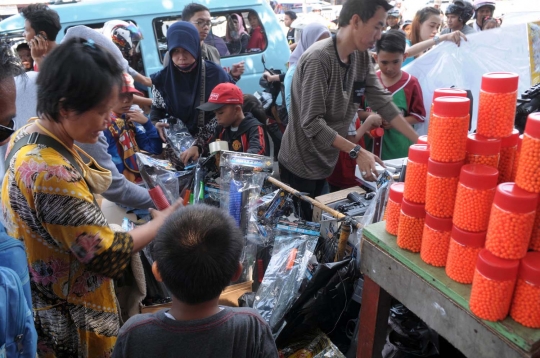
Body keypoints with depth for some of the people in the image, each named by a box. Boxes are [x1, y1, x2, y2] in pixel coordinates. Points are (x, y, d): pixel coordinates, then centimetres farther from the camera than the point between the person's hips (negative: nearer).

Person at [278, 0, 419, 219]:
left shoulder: (362, 57, -1)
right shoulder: (319, 59, -25)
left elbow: (382, 102, 0)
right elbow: (312, 123, -27)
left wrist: (420, 142, -4)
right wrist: (357, 152, -29)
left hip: (325, 162, 7)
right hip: (301, 165, -7)